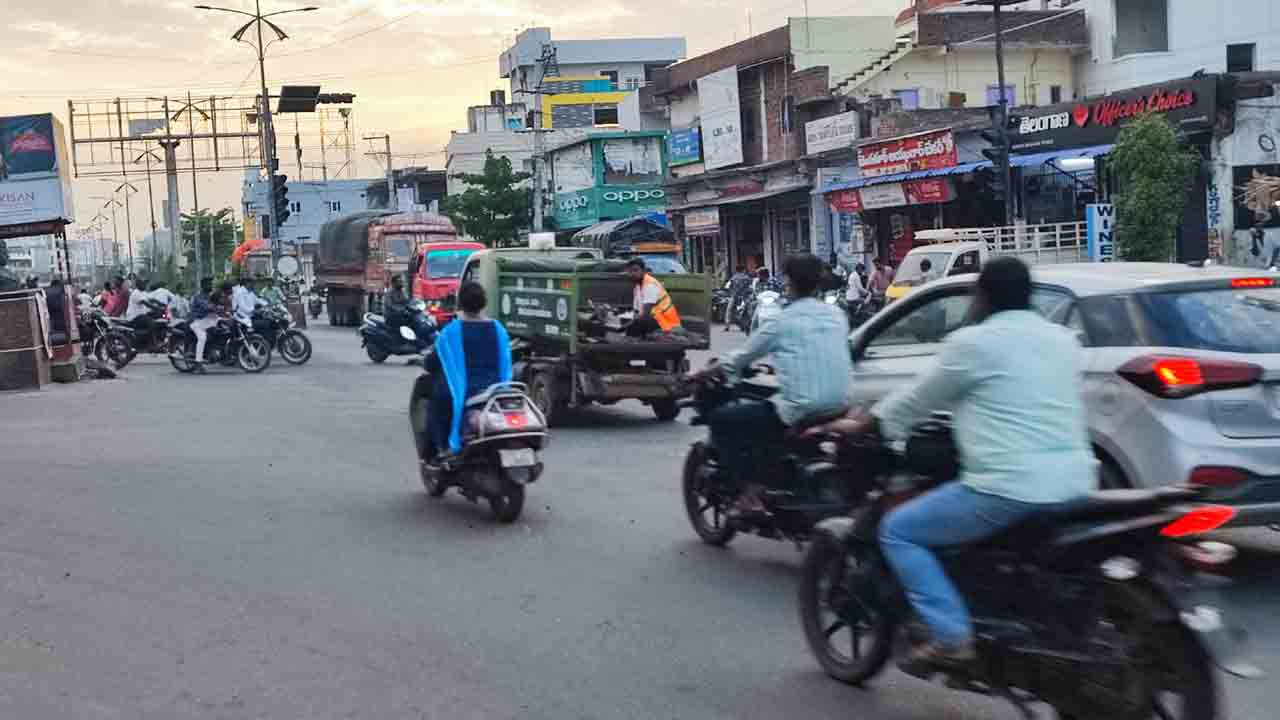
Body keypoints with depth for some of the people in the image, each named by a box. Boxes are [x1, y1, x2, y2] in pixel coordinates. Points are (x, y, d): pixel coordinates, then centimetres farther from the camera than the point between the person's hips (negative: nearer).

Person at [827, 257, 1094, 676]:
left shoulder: (972, 343, -4)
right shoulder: (1064, 341, 15)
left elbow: (917, 401, 6)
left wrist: (859, 426, 21)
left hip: (1009, 490, -8)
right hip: (1074, 485, 8)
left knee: (898, 531, 5)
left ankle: (950, 638, -5)